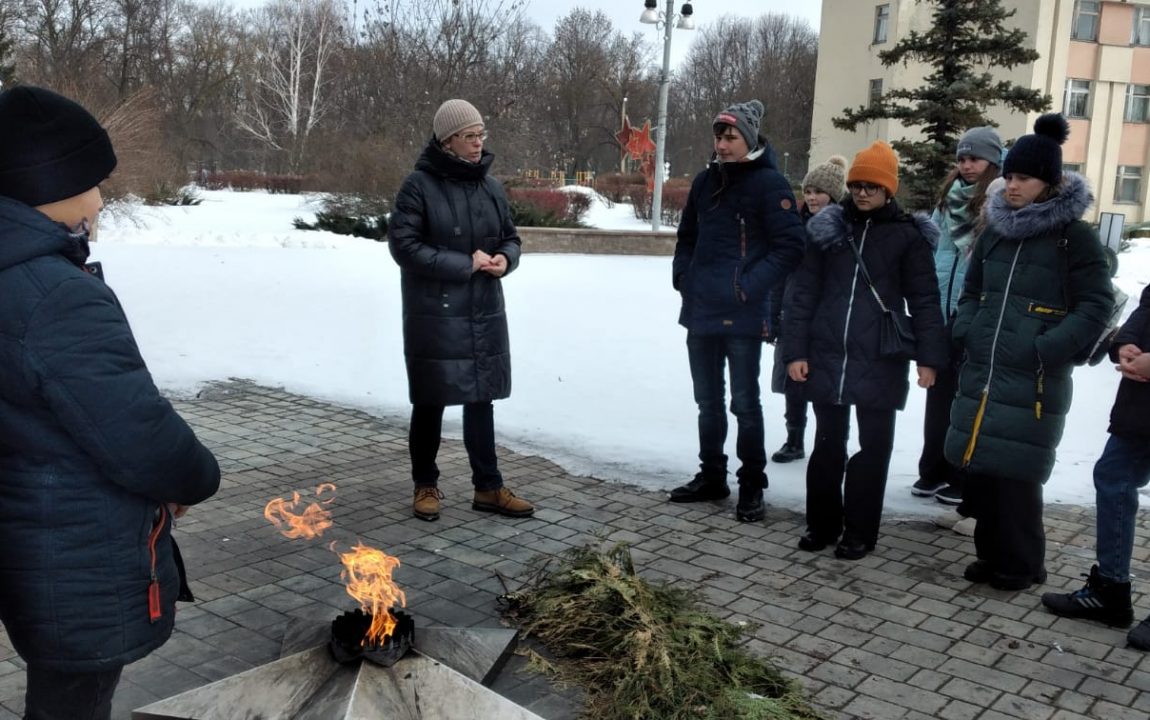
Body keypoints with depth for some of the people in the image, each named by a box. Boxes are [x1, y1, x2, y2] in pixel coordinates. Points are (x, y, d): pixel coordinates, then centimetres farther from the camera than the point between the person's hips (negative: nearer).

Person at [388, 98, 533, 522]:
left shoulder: (490, 186, 8)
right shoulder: (419, 186, -10)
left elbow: (510, 237, 17)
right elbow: (403, 245, -14)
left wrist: (505, 259, -7)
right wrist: (464, 264, -18)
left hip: (484, 314, 5)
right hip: (434, 316, -5)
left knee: (481, 401, 11)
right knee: (430, 404, 6)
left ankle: (488, 488, 20)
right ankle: (426, 486, 22)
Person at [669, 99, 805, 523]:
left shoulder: (768, 183, -8)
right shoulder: (705, 181, 12)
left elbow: (790, 246, -12)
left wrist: (750, 285, -17)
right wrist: (682, 275, 8)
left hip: (742, 314, -6)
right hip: (700, 311, 7)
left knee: (744, 402, 1)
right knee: (708, 401, 15)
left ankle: (752, 486, 13)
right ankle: (711, 476, 28)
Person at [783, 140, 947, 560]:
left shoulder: (908, 235, 0)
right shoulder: (827, 229, 5)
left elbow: (924, 301, -1)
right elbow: (804, 293, 4)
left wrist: (929, 356, -9)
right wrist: (795, 350, -2)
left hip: (880, 363, -2)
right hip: (827, 357, 2)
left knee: (873, 446, 6)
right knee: (827, 443, 11)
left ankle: (860, 532, 18)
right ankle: (822, 524, 24)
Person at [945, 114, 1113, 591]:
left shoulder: (1074, 238, -5)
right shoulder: (994, 231, 12)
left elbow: (1095, 305, -8)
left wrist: (1047, 350, -17)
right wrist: (966, 332, 4)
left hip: (1033, 383, -6)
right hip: (980, 374, 6)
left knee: (1015, 473, -3)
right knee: (979, 468, 11)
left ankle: (1021, 565, 15)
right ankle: (992, 555, 27)